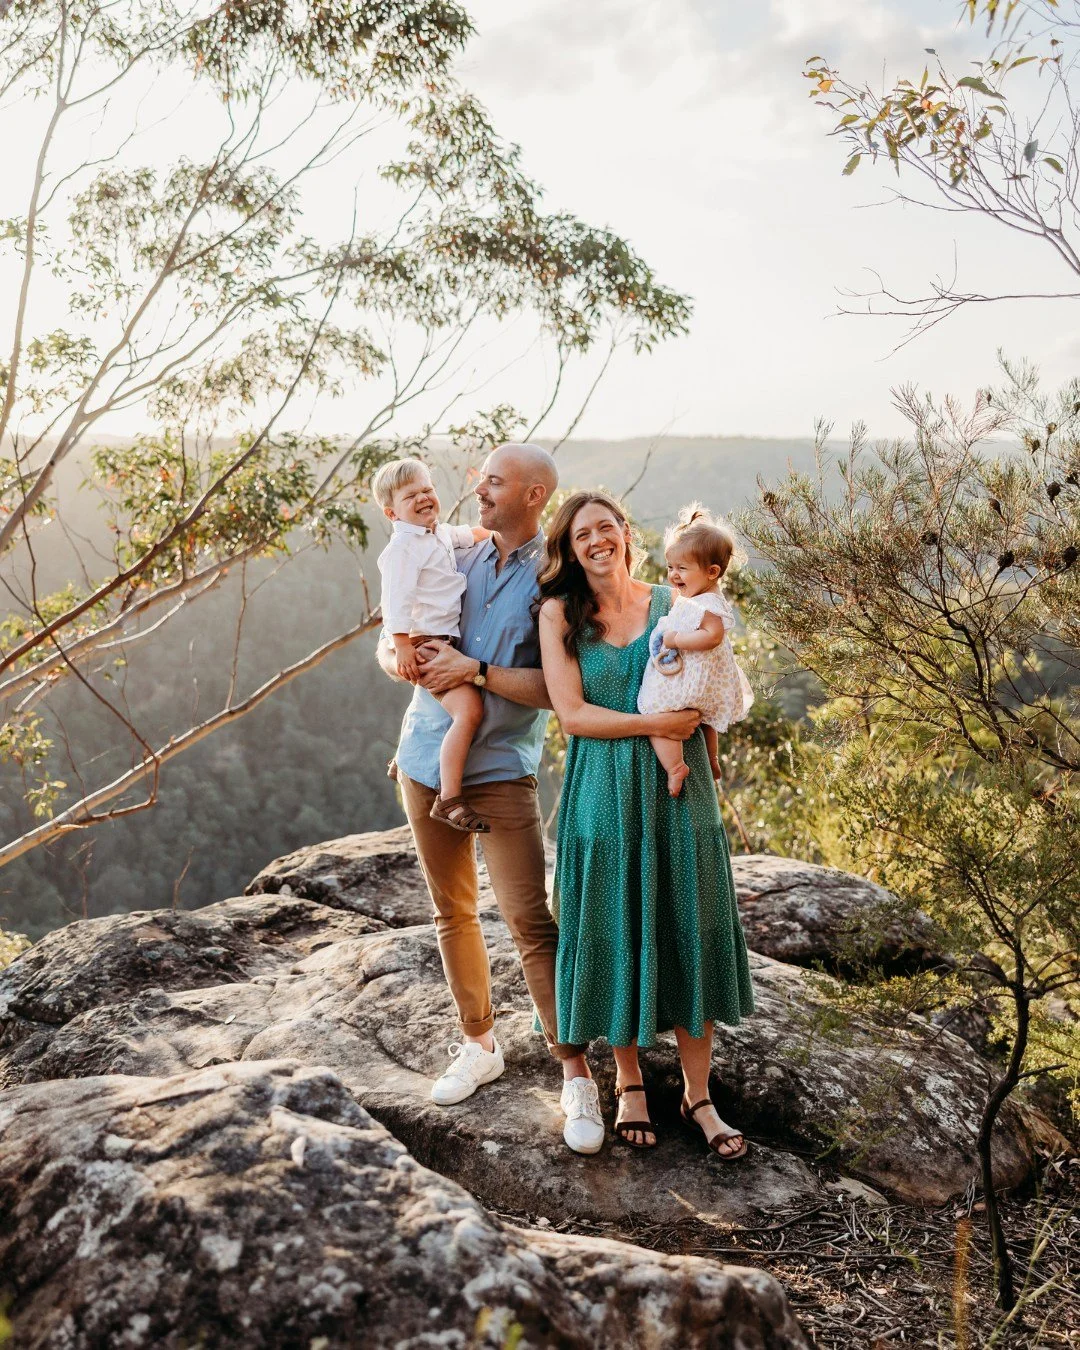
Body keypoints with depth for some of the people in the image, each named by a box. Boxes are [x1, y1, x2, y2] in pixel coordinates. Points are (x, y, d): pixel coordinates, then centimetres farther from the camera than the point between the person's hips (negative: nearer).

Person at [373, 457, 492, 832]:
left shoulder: (440, 533, 15)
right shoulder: (404, 546, -14)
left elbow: (467, 533, 38)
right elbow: (397, 598, -21)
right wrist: (402, 646, -27)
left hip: (446, 639, 11)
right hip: (421, 643, -11)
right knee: (469, 709, -27)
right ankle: (449, 800, -27)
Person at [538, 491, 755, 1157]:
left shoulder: (671, 603, 5)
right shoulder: (560, 613, 0)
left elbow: (703, 701, 10)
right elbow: (572, 713, -8)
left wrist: (707, 782, 4)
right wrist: (656, 723, -16)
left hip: (679, 788, 1)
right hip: (605, 794, -1)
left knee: (690, 934, 5)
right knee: (617, 934, 7)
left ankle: (698, 1094, 18)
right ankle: (630, 1081, 27)